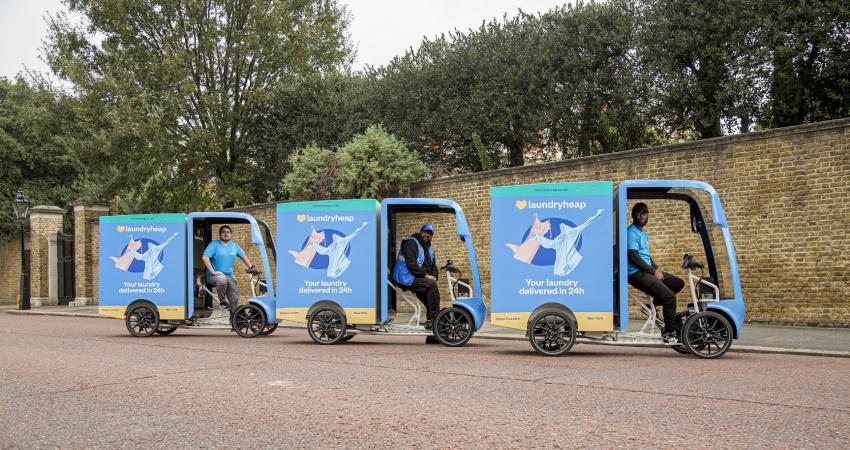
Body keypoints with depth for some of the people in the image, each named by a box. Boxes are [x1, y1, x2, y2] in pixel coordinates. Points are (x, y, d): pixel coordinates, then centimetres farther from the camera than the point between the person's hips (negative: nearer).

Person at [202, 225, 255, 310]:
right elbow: (205, 258, -16)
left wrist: (251, 268, 3)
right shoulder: (214, 244, -6)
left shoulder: (234, 246, 10)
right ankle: (222, 301, -17)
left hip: (229, 276, 5)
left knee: (234, 299, -1)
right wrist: (213, 271, -22)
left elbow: (243, 257, 18)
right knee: (222, 279, -39)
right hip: (215, 275, -5)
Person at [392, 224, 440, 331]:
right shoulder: (411, 242, -8)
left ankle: (430, 321, 6)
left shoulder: (429, 249, 20)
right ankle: (435, 319, -22)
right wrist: (425, 275, -20)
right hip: (406, 277, -9)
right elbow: (411, 263, -19)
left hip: (418, 277, 9)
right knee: (431, 285, -26)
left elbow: (433, 266, 18)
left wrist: (434, 276, -4)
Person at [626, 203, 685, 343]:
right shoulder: (631, 232, -10)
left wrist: (656, 268, 6)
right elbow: (634, 257, -18)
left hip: (648, 271, 10)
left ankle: (656, 302, 10)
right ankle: (669, 333, -11)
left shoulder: (644, 234, 20)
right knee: (670, 296, -19)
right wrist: (653, 271, -15)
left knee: (678, 283, 7)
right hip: (637, 274, -10)